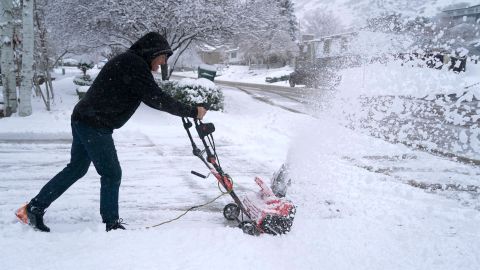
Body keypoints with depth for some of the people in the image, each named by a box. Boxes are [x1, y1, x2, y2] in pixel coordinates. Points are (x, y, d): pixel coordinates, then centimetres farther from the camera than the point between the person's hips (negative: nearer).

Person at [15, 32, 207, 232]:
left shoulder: (128, 61, 16)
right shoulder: (135, 65, -17)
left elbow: (151, 95, 21)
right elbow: (156, 99, -21)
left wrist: (184, 110, 14)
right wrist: (192, 112, -14)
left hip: (83, 120, 10)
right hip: (95, 125, -10)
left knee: (77, 168, 18)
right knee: (111, 173, -1)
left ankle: (34, 208, 26)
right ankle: (111, 224, 9)